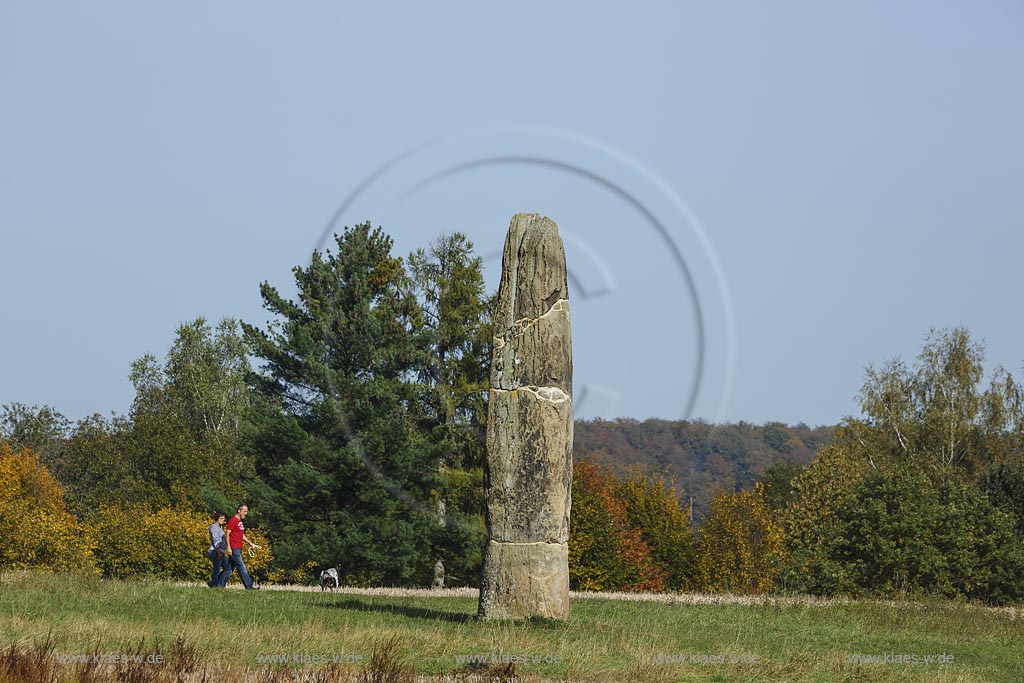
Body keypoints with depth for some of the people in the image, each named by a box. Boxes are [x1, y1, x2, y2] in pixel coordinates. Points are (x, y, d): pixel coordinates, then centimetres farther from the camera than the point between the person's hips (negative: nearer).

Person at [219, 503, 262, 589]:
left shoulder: (241, 521, 19)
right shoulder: (232, 521, -10)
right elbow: (227, 534, -13)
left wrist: (251, 544, 20)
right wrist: (229, 547, -19)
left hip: (238, 549, 9)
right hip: (234, 549, -9)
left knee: (230, 567, 10)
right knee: (241, 568, -10)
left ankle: (221, 585, 13)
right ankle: (249, 586, -11)